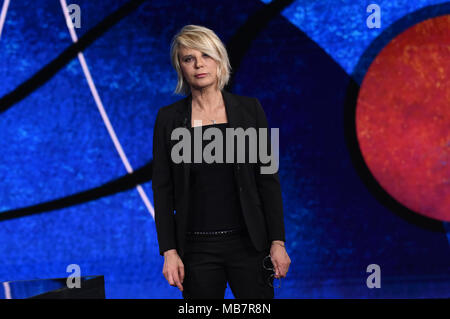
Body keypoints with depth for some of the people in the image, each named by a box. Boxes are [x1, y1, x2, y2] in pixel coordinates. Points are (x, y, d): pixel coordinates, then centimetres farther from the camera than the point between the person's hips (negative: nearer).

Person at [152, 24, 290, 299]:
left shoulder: (249, 109, 2)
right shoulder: (169, 118, 2)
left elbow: (268, 178, 1)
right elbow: (162, 189, 2)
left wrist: (278, 241, -4)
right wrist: (169, 251, -5)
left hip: (248, 243, 0)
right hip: (197, 248, 0)